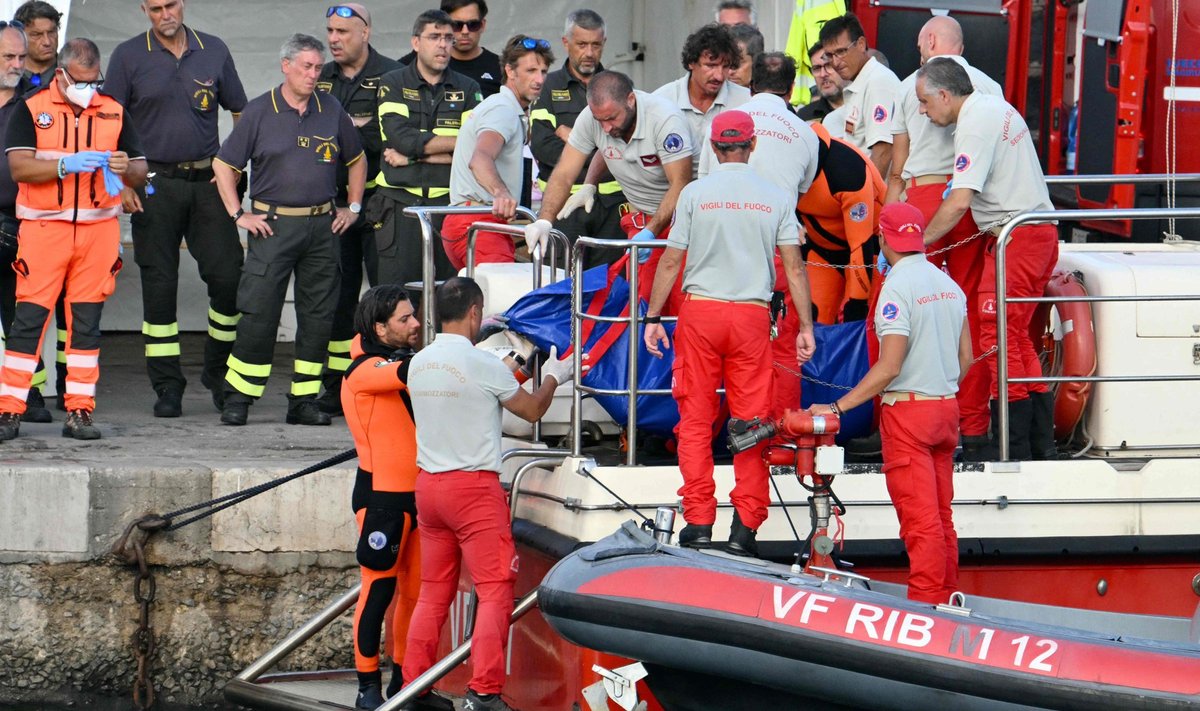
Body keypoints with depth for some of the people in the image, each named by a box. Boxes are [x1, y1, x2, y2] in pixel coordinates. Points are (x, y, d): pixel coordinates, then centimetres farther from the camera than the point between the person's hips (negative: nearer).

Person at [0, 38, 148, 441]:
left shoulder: (113, 112, 11)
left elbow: (140, 173, 13)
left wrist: (125, 169, -11)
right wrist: (67, 165, -22)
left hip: (98, 229, 3)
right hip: (43, 228, -3)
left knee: (87, 322, 4)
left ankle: (80, 412, 7)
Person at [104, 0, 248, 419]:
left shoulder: (214, 52, 7)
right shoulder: (128, 56, 2)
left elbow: (241, 113, 16)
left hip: (208, 180, 1)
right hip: (155, 183, -1)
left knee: (228, 276, -5)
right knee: (159, 285, -1)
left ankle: (218, 369, 15)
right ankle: (167, 386, 6)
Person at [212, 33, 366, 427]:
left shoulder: (331, 111, 8)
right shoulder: (259, 112, -1)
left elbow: (356, 159, 22)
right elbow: (224, 164, 4)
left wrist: (352, 208, 16)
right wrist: (238, 214, -3)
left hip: (322, 227, 4)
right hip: (273, 225, -4)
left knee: (318, 314, 4)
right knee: (258, 312, -7)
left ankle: (305, 399, 11)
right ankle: (238, 397, 0)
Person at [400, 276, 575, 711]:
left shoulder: (419, 363, 6)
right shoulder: (484, 365, -13)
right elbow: (533, 410, 1)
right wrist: (554, 377, 20)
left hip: (428, 484, 7)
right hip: (473, 486, -7)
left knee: (433, 591, 13)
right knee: (495, 589, -4)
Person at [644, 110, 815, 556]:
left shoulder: (695, 194, 0)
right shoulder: (776, 198, 2)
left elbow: (671, 261, 1)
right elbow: (793, 267, 1)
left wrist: (653, 317, 8)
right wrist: (805, 327, 5)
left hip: (701, 311, -1)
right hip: (752, 317, 1)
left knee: (695, 419, 4)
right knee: (752, 422, 3)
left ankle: (699, 521, -1)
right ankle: (745, 526, -1)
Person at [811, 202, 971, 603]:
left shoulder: (897, 288, -15)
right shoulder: (949, 284, 8)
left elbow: (890, 367, -20)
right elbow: (965, 358, 13)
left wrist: (838, 407, -17)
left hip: (907, 409, -8)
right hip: (946, 407, 8)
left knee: (919, 517, -7)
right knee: (941, 516, 13)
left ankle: (925, 604, -8)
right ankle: (946, 602, 16)